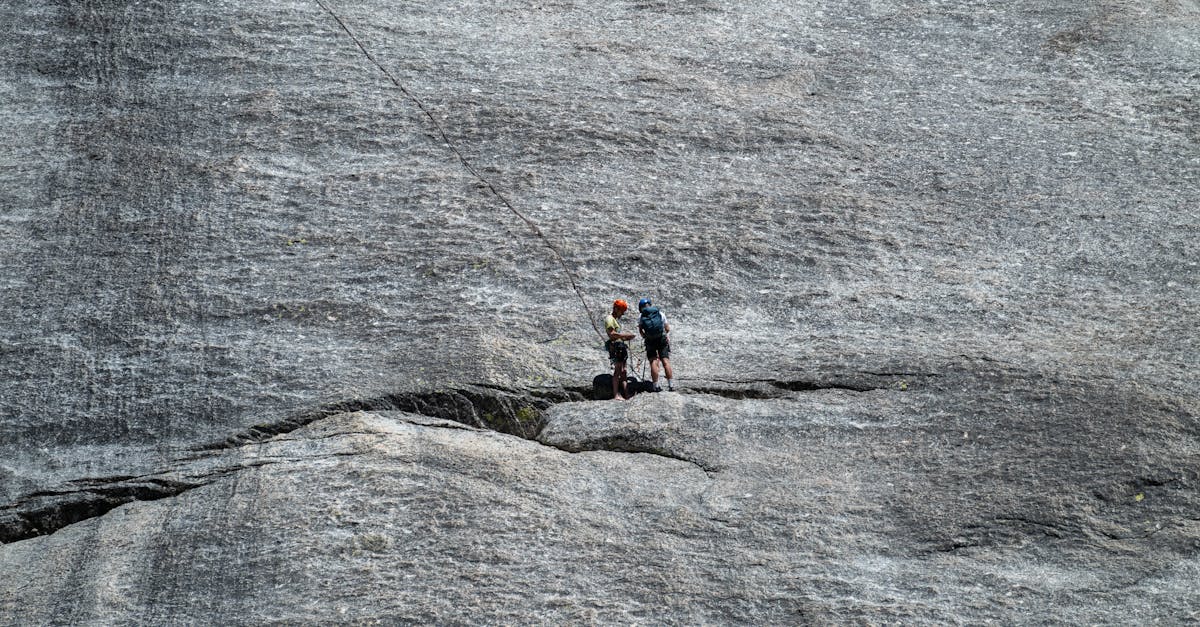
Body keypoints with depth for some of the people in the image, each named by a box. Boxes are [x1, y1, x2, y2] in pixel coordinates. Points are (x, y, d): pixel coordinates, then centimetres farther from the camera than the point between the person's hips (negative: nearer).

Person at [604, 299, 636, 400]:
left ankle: (624, 393, 12)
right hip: (615, 346, -10)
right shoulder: (609, 319, -8)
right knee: (617, 370, -12)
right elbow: (611, 333, -22)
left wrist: (625, 338, 11)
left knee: (623, 371, 9)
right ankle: (616, 394, -13)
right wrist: (626, 335, -18)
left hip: (621, 346, 10)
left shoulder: (616, 319, 24)